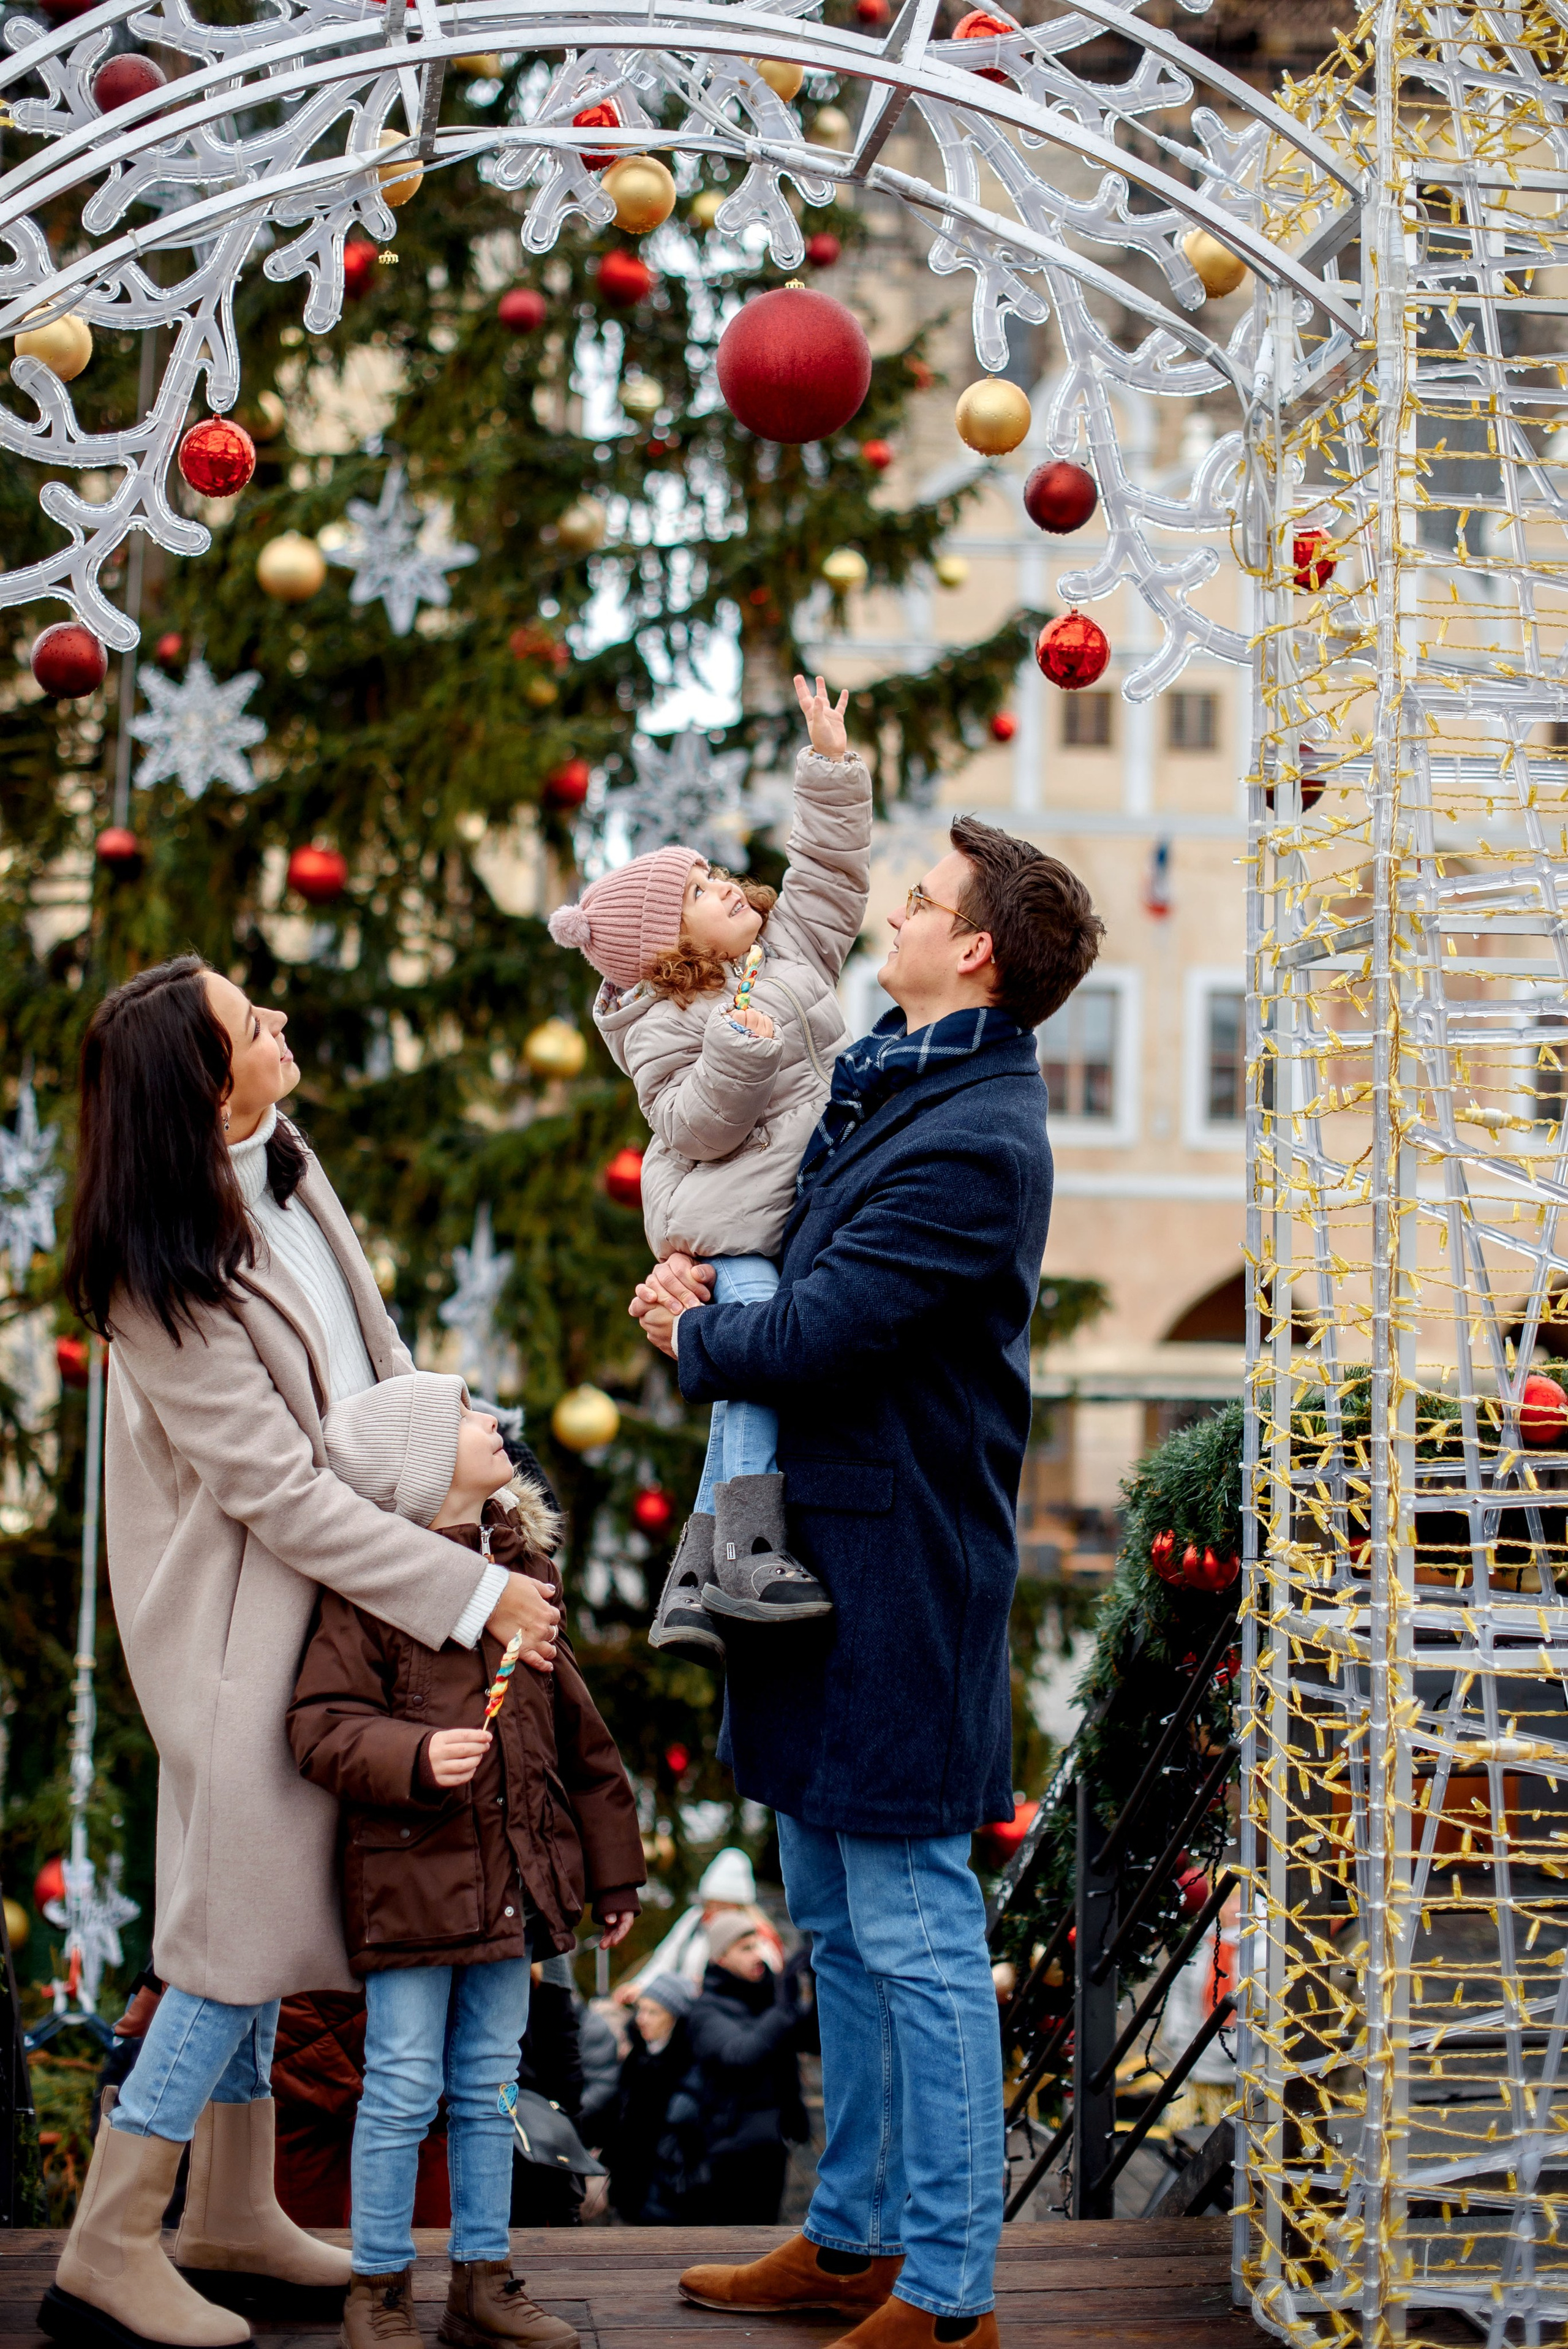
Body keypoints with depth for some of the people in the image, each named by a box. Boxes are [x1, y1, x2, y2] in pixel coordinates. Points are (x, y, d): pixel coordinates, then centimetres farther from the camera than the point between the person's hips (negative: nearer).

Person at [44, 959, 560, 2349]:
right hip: (243, 1624, -8)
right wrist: (476, 1594, -20)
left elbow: (373, 1360, 14)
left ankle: (234, 2219, 29)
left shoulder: (283, 1166, 0)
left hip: (322, 1603, 8)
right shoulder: (165, 1289, -25)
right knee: (246, 1928, -3)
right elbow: (283, 1498, -23)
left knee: (265, 1913, 16)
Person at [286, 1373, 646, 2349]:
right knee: (404, 2088, 1)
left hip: (512, 1880, 6)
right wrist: (413, 1757, -32)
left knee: (490, 2086, 14)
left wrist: (613, 1865, 15)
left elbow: (577, 1732, 14)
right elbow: (323, 1728, -14)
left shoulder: (522, 1573, 8)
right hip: (411, 1874, -6)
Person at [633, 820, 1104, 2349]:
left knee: (914, 1935, -3)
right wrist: (696, 1281, 0)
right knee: (836, 1929, 18)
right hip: (820, 1554, 10)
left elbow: (810, 1336, -23)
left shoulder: (973, 1145, -20)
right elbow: (795, 1255, 21)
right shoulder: (879, 1078, 11)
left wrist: (691, 1335, -2)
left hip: (898, 1575, -10)